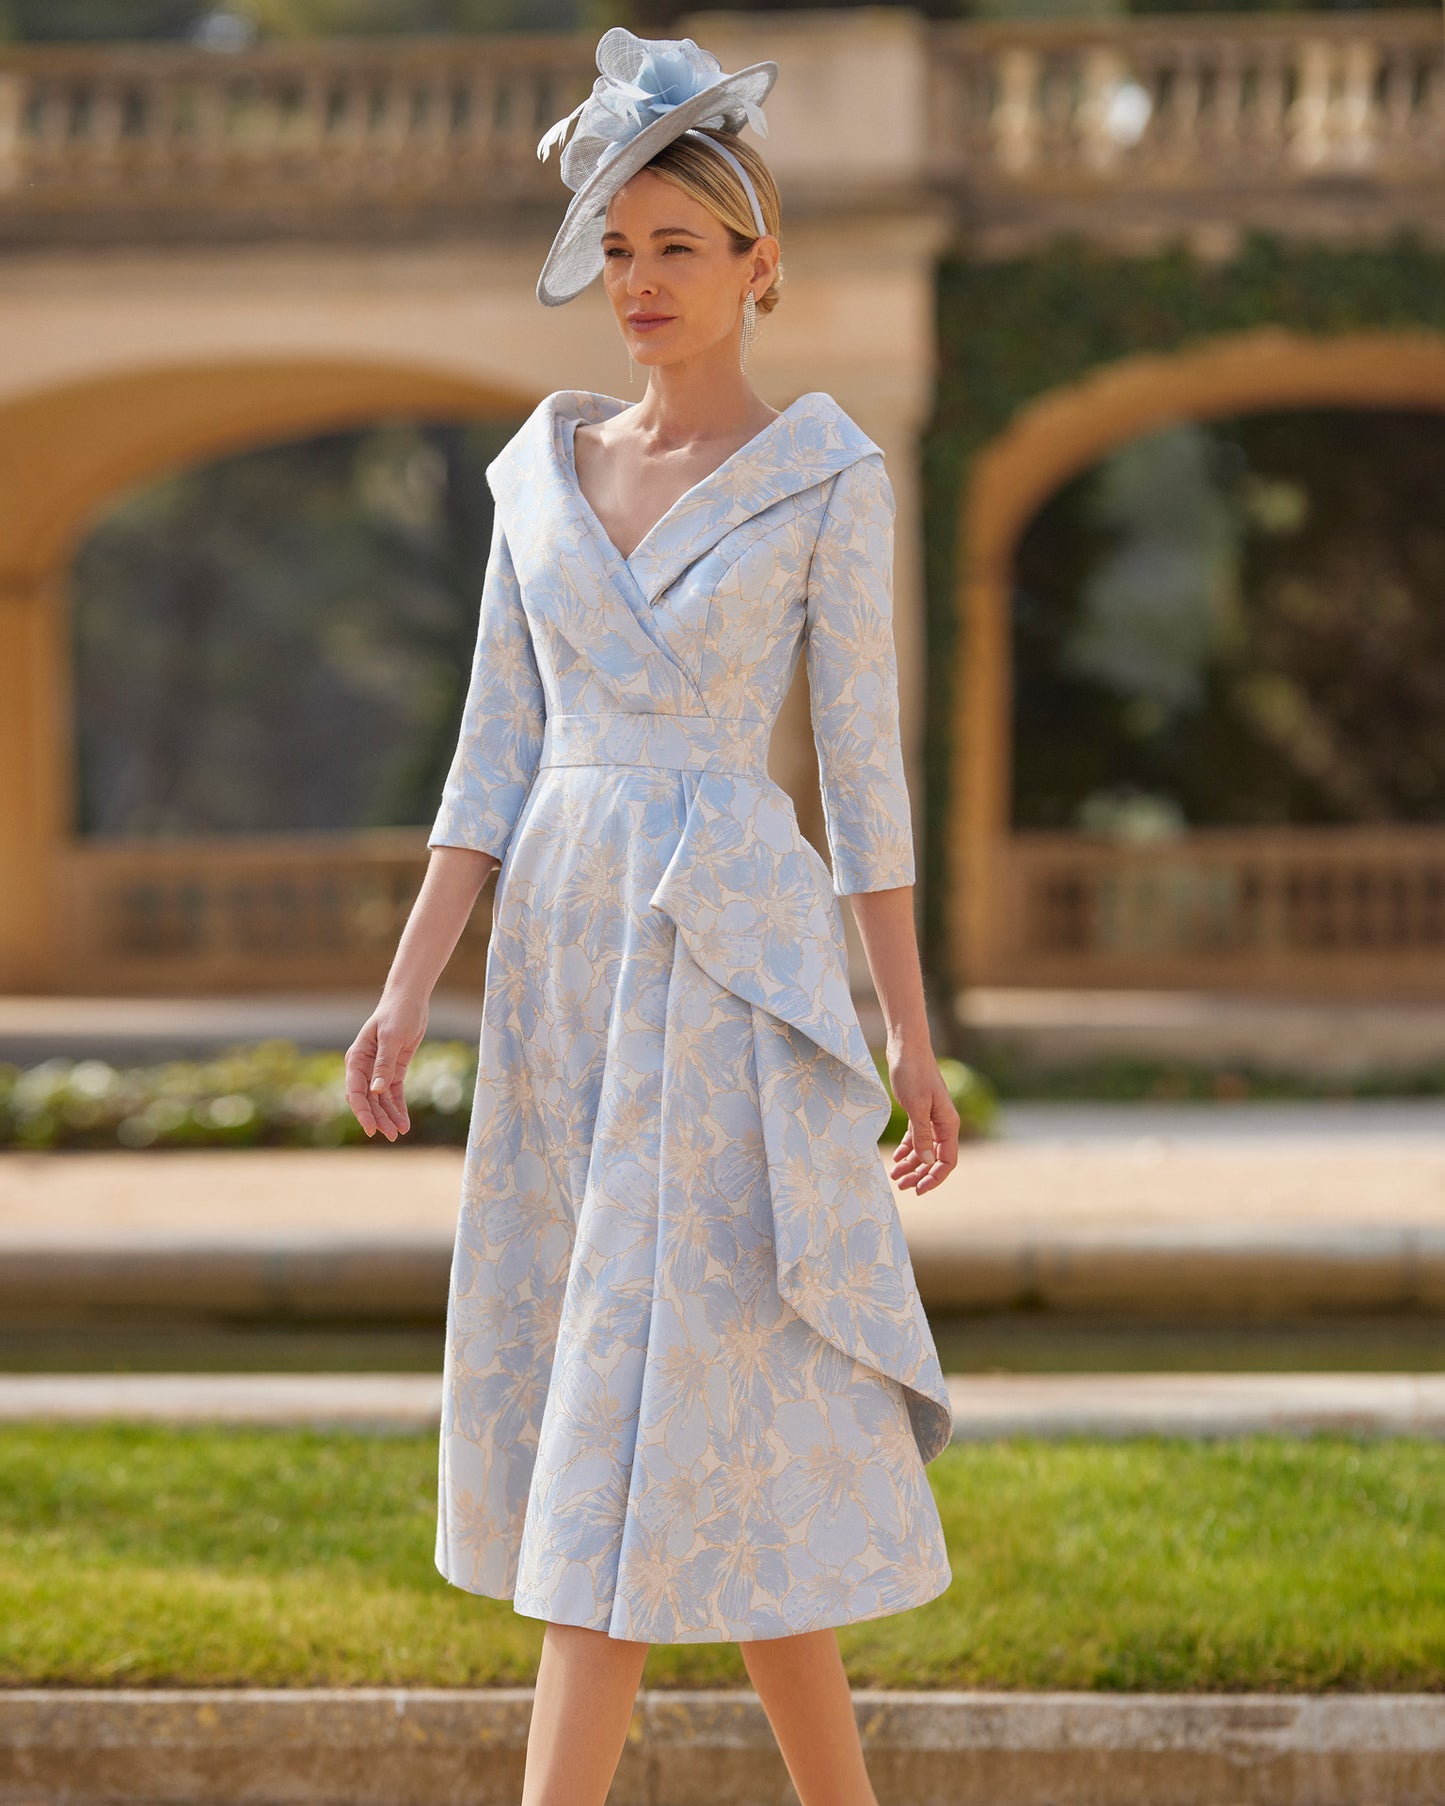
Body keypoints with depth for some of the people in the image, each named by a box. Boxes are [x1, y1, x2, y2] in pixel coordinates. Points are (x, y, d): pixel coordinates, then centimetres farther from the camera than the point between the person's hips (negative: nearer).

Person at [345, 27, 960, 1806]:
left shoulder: (828, 476, -3)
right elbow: (495, 757, 10)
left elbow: (863, 762, -2)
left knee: (646, 1409, -10)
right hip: (564, 961, 6)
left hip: (735, 962, -6)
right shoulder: (545, 471, 11)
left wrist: (913, 1036, -3)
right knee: (729, 1427, 8)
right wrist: (408, 990, 1)